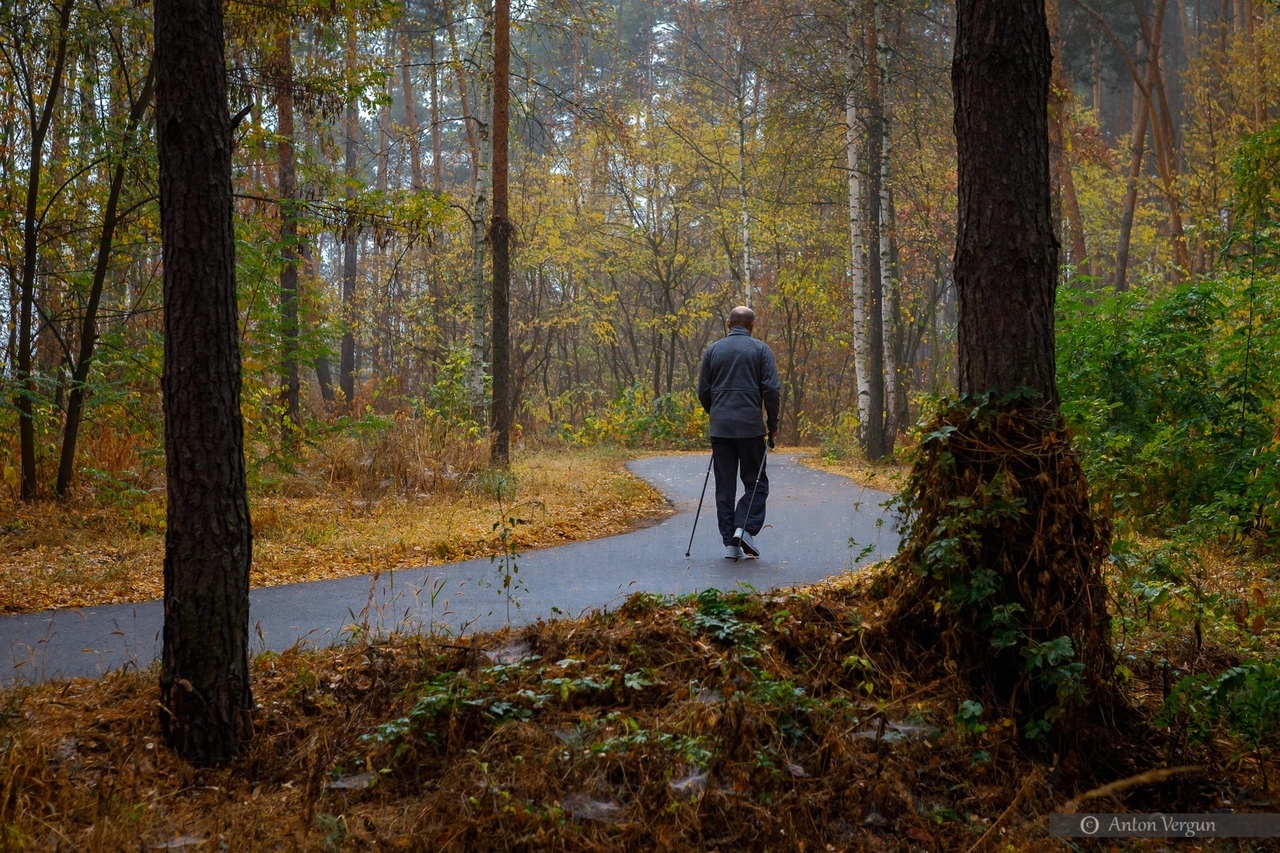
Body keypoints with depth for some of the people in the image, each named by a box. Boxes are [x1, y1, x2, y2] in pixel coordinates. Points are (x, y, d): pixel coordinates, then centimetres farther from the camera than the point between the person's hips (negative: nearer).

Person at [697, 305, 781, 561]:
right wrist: (772, 423, 4)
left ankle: (730, 543, 5)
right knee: (756, 482, 8)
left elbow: (703, 391, 9)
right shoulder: (760, 349, 1)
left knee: (725, 486, 7)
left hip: (720, 428, 3)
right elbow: (771, 389, -6)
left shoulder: (713, 350, 9)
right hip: (750, 427, -3)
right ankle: (746, 529, -11)